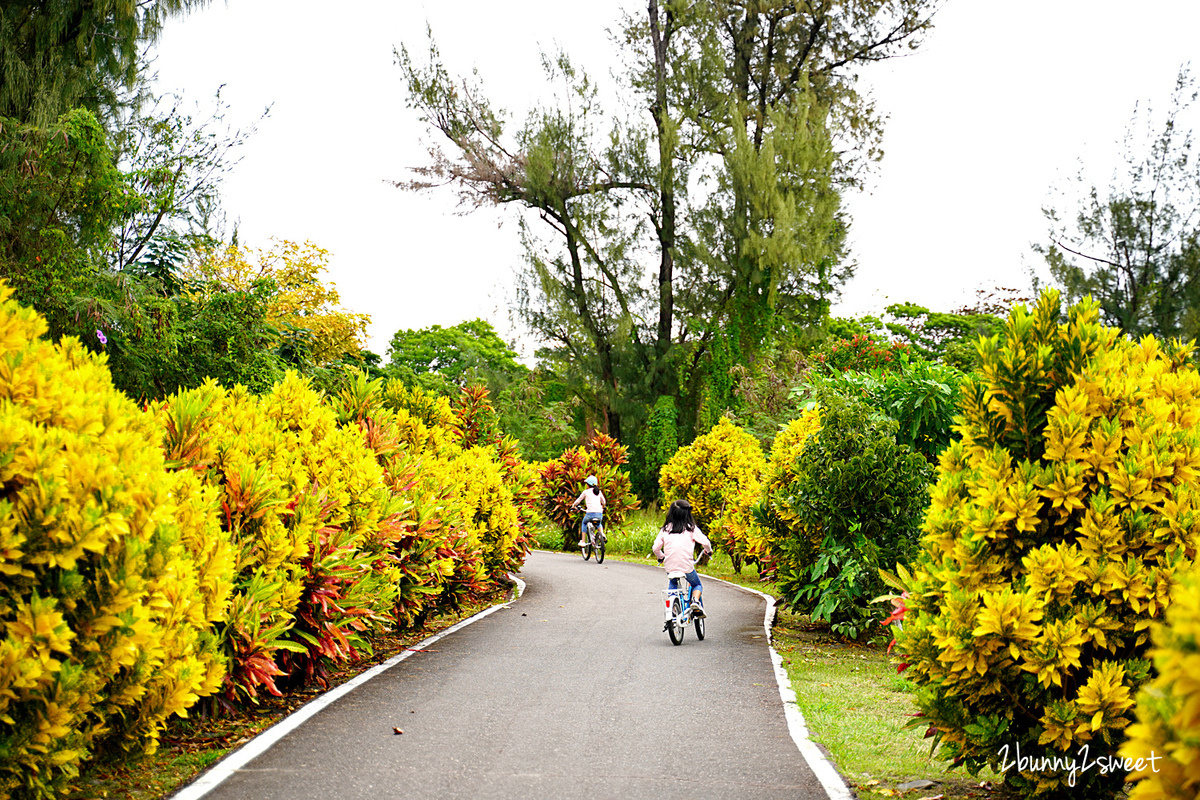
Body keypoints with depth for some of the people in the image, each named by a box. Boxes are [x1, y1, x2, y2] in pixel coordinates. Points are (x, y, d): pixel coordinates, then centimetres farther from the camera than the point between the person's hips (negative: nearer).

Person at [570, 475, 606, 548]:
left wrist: (573, 505, 36)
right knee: (599, 523, 36)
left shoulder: (586, 492, 6)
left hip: (590, 513, -3)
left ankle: (583, 541, 17)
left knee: (584, 523, 26)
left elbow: (578, 500, 16)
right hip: (599, 513, 3)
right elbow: (604, 502, 29)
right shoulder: (599, 492, 17)